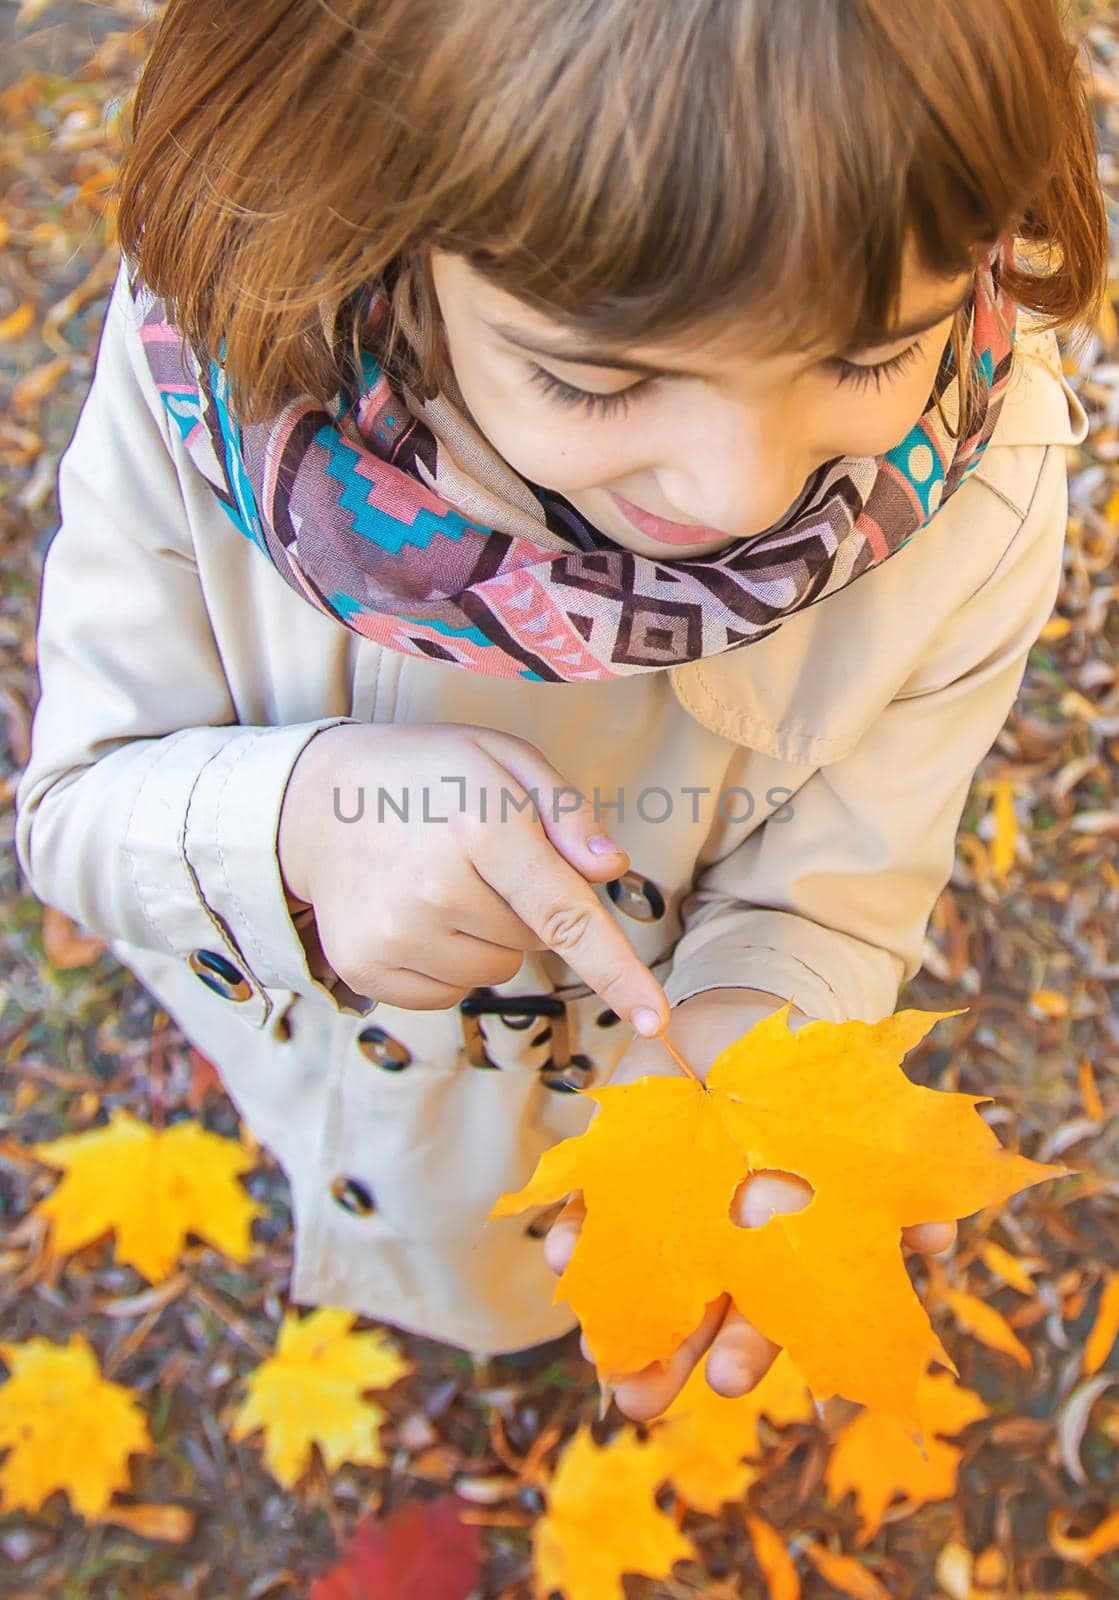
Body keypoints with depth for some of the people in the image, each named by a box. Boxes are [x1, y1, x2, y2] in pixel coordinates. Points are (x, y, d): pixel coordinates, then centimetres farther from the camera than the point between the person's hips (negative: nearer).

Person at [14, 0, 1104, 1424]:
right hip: (342, 1079, 1)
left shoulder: (978, 472, -32)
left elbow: (834, 895, -20)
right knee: (422, 1273, 38)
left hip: (643, 1084, 0)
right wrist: (293, 815, -45)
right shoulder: (220, 338, -35)